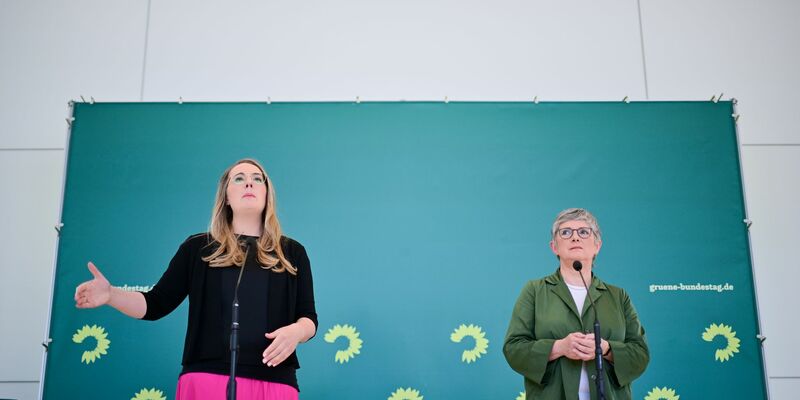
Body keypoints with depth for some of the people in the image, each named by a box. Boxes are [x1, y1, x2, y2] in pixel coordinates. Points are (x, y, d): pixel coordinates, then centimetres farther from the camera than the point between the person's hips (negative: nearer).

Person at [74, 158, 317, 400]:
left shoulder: (292, 252, 11)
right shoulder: (199, 247, 10)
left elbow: (308, 318, 10)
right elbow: (156, 304, 8)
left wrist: (295, 331, -14)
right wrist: (111, 295, -9)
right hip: (207, 377, -1)